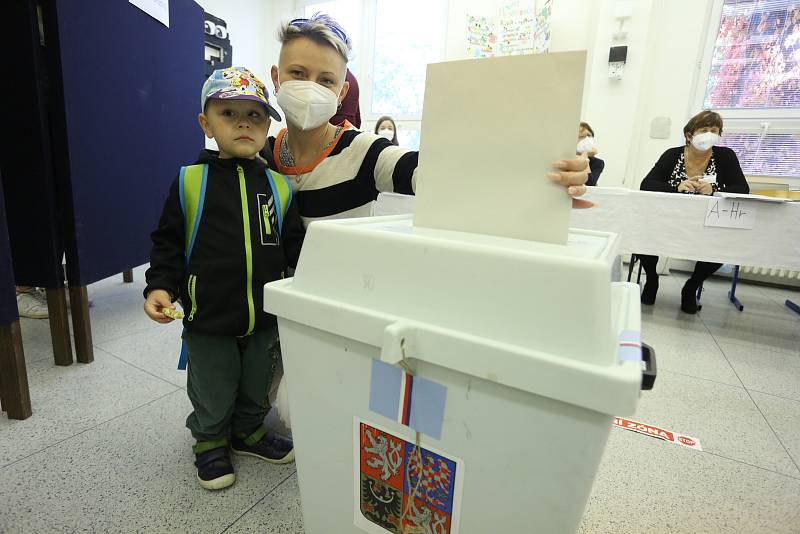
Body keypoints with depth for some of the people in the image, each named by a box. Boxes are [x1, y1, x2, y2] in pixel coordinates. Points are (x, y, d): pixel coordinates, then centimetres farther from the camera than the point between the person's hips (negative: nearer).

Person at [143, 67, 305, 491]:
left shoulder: (278, 185, 0)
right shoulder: (189, 181, -6)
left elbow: (297, 247, 2)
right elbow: (168, 242, 0)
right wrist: (160, 285, -13)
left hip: (266, 318, 2)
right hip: (208, 319, -2)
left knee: (256, 389, 23)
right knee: (213, 396, 18)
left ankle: (248, 432, 49)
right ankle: (210, 443, 46)